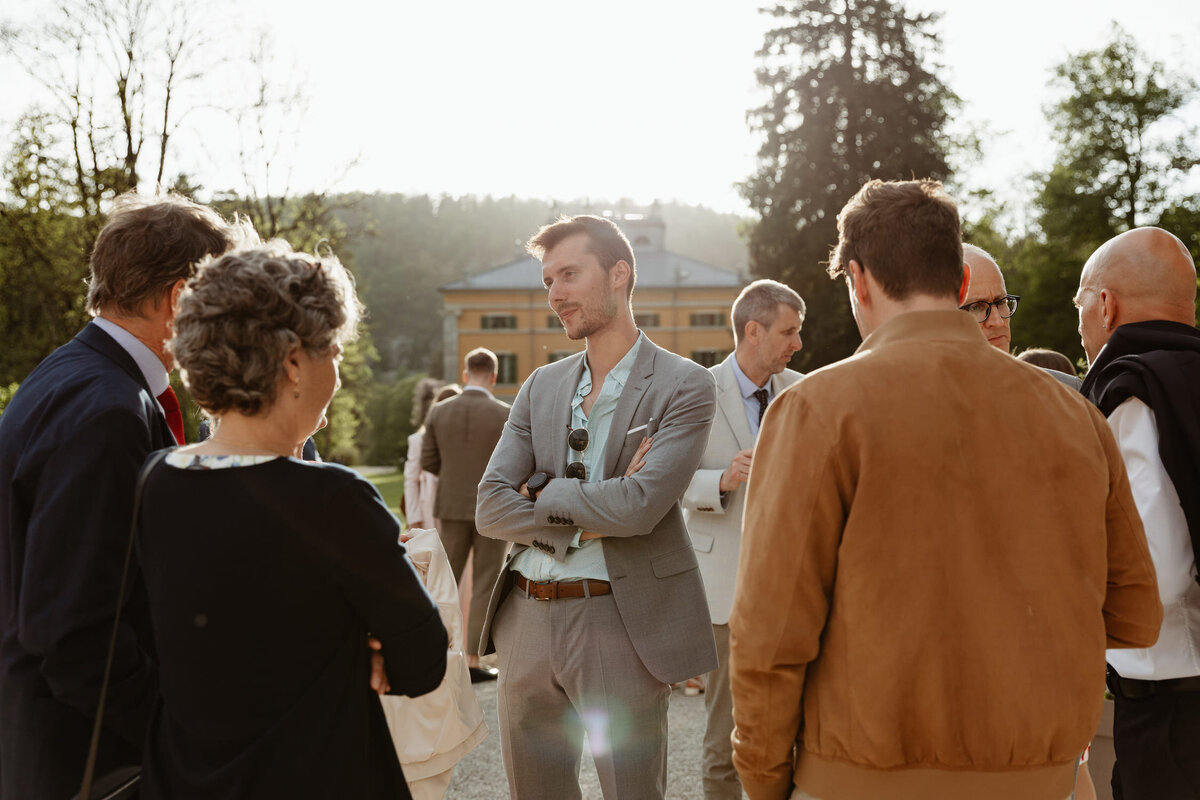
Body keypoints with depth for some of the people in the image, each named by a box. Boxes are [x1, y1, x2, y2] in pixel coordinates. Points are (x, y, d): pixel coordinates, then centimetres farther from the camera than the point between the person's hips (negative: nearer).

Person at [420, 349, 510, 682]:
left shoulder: (439, 412, -2)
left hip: (452, 507, 3)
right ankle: (473, 660, 6)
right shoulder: (505, 415, -10)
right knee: (484, 586, 5)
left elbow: (428, 462, 2)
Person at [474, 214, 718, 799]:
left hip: (619, 624, -5)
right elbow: (490, 508, 1)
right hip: (528, 619, 5)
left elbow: (638, 506, -20)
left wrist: (543, 495, -6)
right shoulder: (540, 387, 9)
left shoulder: (683, 386, -7)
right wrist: (591, 518, -11)